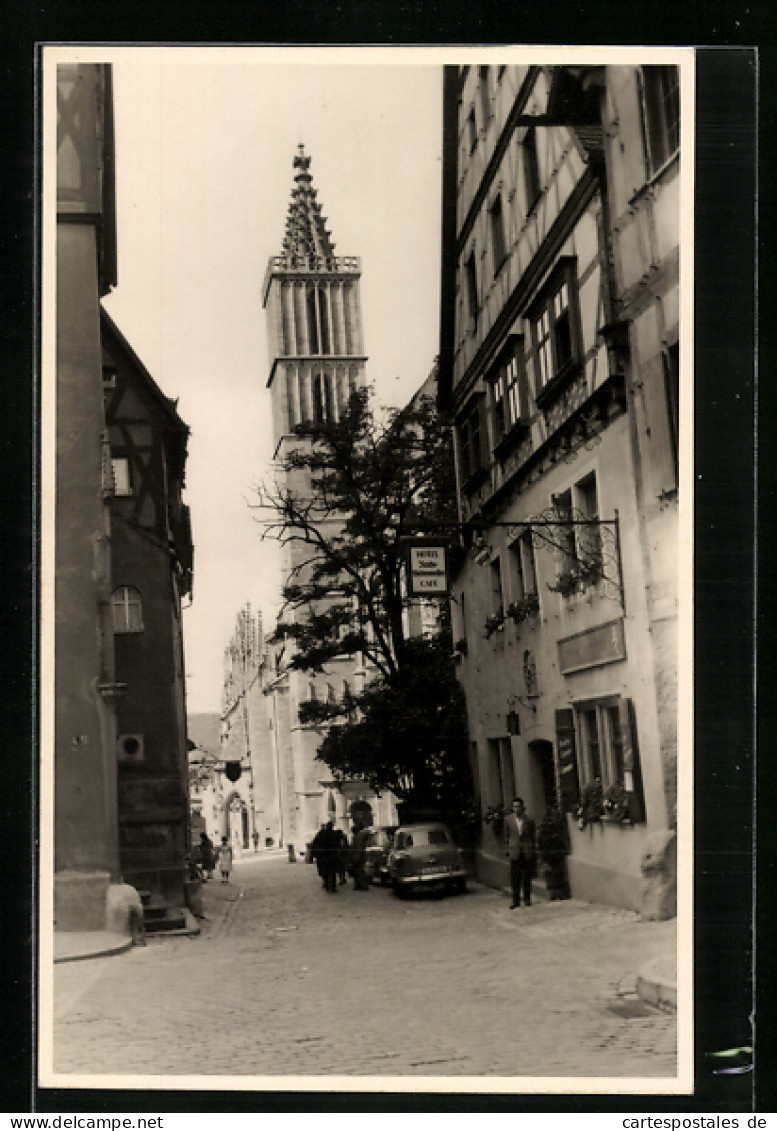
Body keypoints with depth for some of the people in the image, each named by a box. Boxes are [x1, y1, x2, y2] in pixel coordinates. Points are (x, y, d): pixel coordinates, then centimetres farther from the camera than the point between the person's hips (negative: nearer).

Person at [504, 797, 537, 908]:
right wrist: (508, 849, 10)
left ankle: (527, 899, 16)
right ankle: (516, 901, 3)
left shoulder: (529, 820, 0)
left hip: (527, 852, 0)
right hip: (515, 852, 0)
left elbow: (533, 836, 8)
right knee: (515, 877, -2)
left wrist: (534, 851, 9)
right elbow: (507, 835, 10)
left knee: (527, 877, 4)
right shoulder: (508, 819, 1)